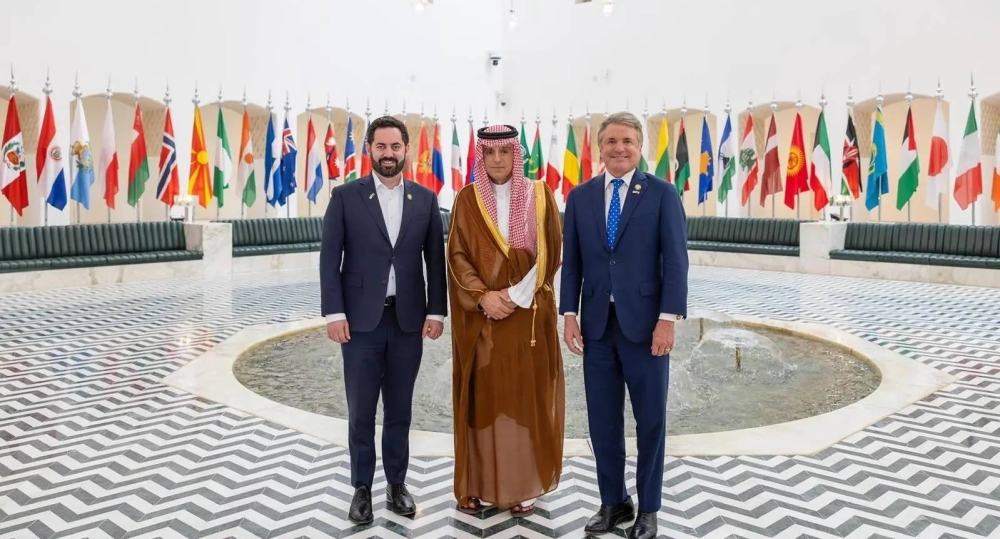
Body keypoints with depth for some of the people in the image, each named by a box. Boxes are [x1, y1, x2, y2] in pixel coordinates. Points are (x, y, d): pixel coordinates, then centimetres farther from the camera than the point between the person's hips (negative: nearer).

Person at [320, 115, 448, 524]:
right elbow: (329, 258, -3)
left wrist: (436, 312, 0)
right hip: (362, 319, -1)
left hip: (409, 319, 2)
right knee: (361, 411, 7)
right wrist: (334, 313, -10)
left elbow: (435, 260, 6)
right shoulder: (345, 196, 0)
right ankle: (362, 488, 22)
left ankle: (397, 484, 26)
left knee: (399, 409, 12)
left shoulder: (425, 199, 5)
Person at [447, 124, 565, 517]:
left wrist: (516, 295, -13)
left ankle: (522, 486, 15)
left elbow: (551, 252, -2)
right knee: (481, 397, 4)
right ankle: (478, 484, 16)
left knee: (525, 395, 4)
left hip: (528, 314, 0)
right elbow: (457, 255, 0)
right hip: (480, 315, 1)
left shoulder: (539, 196, 3)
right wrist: (483, 296, -15)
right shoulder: (467, 200, 4)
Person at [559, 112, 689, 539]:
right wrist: (569, 315, -1)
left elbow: (675, 261, -6)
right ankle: (613, 502, 26)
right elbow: (571, 262, 7)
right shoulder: (580, 197, 7)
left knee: (650, 419, 8)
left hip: (645, 323, -3)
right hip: (596, 323, 3)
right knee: (603, 419, 10)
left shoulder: (662, 194, -1)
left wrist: (668, 319, -13)